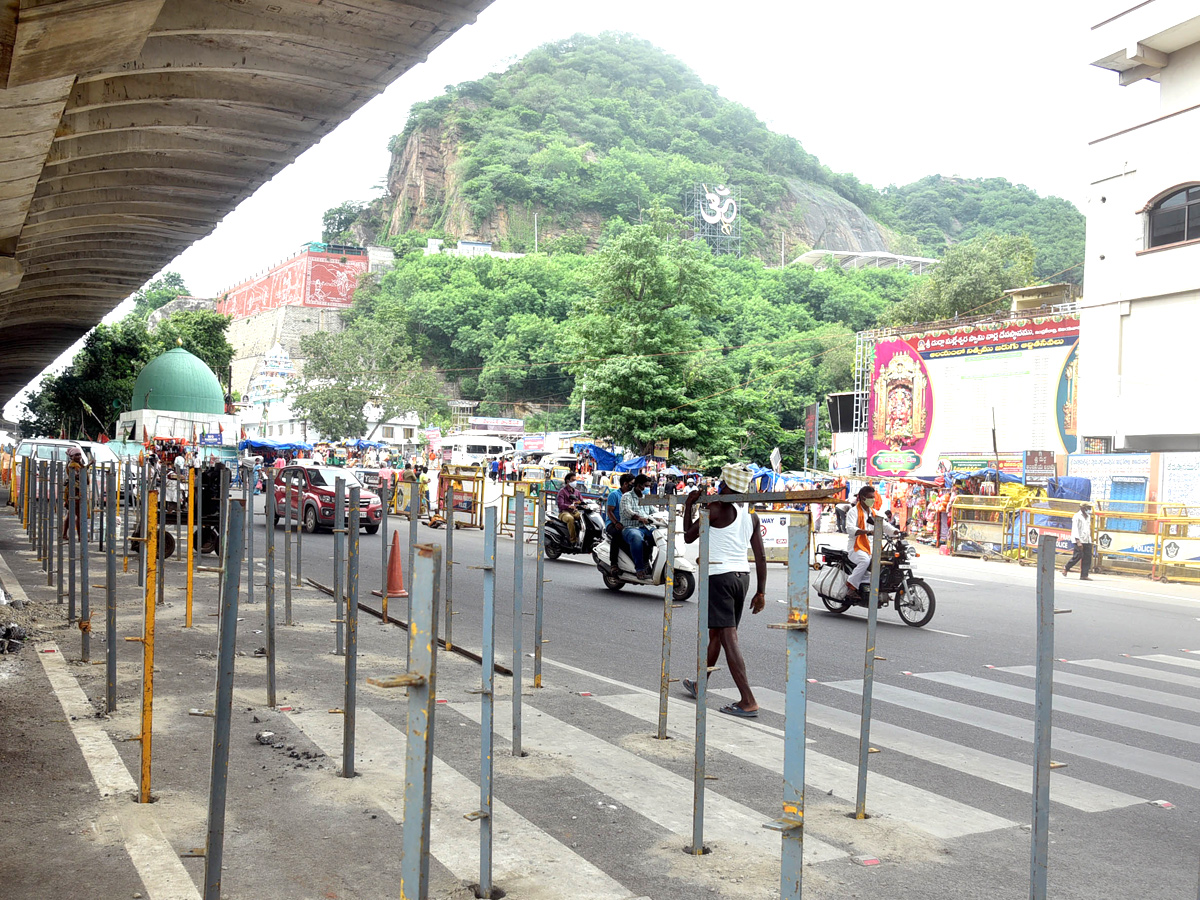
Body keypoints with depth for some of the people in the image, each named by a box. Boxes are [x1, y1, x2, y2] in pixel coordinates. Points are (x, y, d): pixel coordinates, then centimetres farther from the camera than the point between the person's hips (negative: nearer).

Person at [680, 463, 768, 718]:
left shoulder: (716, 509, -9)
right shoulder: (751, 516, 10)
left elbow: (689, 536, 0)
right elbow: (761, 556, 8)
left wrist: (688, 506, 11)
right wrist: (761, 592, 12)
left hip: (719, 576, -7)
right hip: (742, 576, 8)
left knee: (729, 637, -9)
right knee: (715, 633, 20)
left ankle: (748, 701, -16)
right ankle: (699, 685, 37)